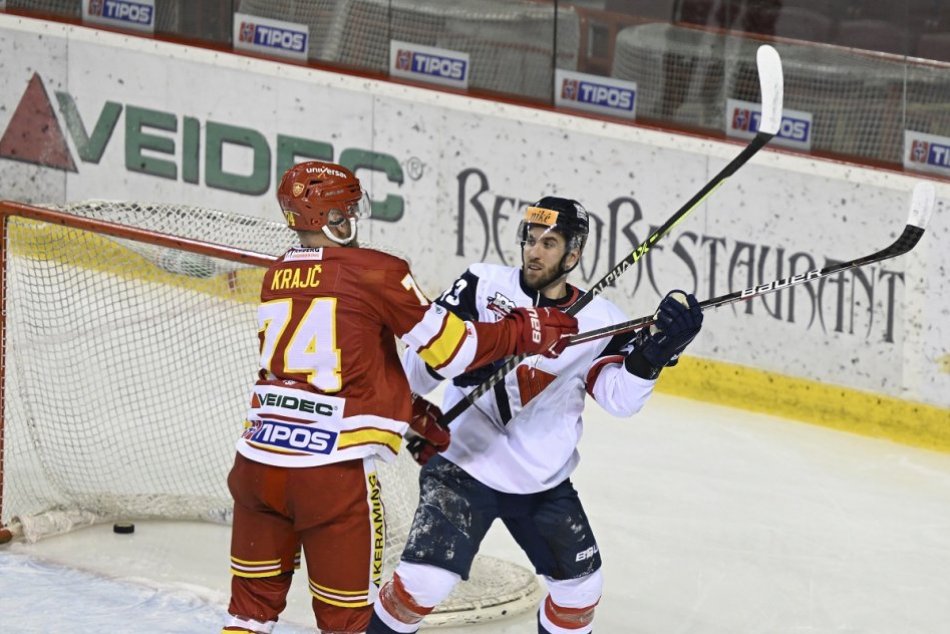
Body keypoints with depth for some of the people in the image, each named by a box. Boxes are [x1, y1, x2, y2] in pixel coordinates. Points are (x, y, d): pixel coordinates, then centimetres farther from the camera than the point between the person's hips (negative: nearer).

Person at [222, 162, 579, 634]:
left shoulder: (276, 277, 13)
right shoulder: (372, 272, -8)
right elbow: (448, 347, -8)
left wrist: (413, 414, 25)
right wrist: (527, 332, 5)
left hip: (258, 459, 6)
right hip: (335, 470, -6)